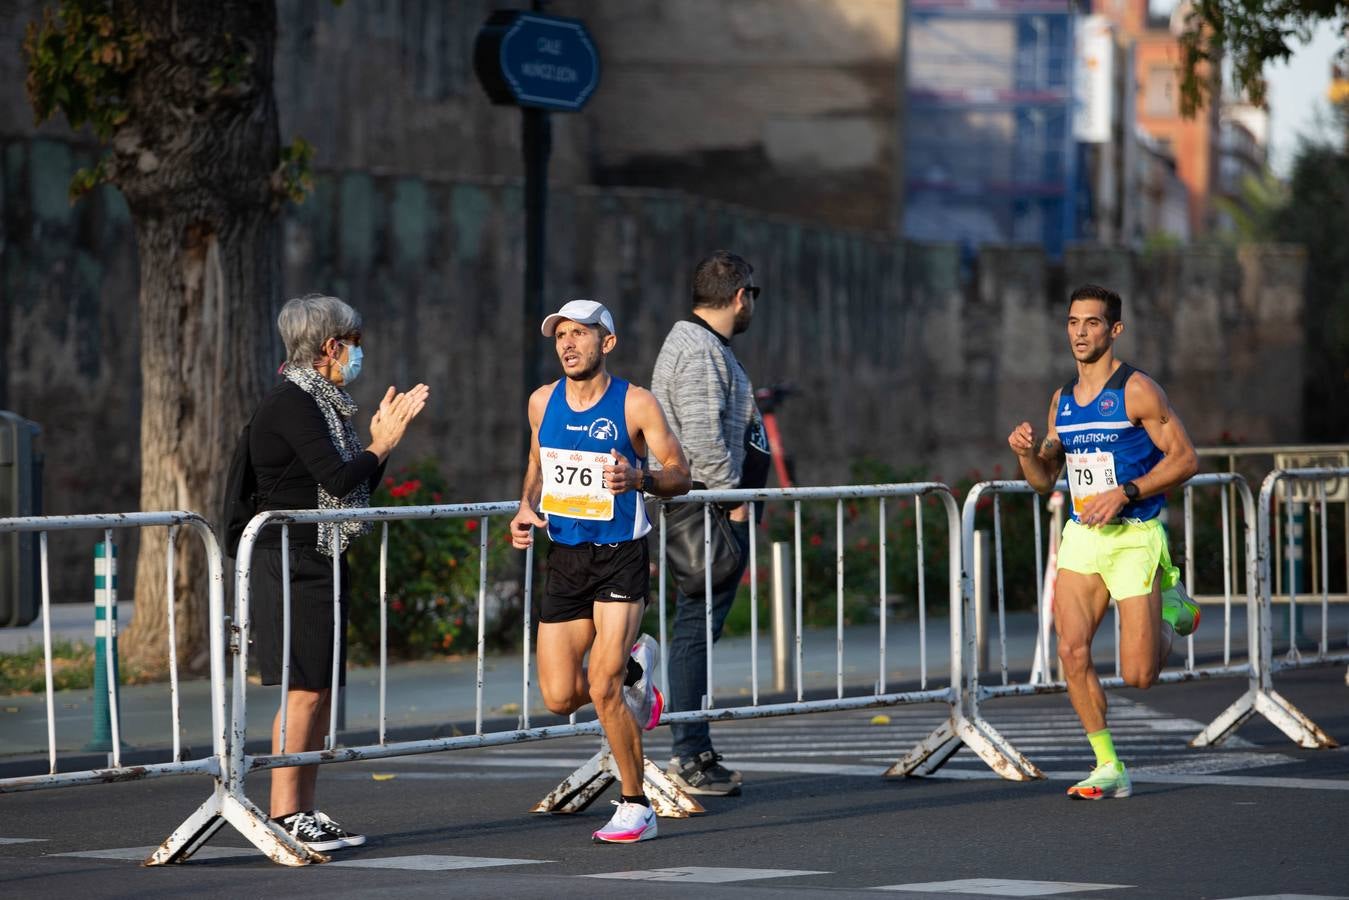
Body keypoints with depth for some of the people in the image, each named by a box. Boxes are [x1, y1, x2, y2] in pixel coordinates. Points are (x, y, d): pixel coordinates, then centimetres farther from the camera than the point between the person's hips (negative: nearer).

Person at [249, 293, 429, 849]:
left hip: (322, 562, 10)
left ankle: (304, 812, 11)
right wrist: (382, 445, -5)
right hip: (293, 562, -10)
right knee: (304, 690, -10)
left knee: (321, 690, 8)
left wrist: (384, 438, 7)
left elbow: (356, 486, 17)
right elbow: (338, 478, -21)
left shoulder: (321, 402, 17)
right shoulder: (291, 402, -13)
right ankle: (285, 814, -8)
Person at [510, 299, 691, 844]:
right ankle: (632, 665, 35)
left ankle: (636, 809, 0)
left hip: (620, 558, -5)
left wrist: (640, 479, -27)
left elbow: (680, 476, -6)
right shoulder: (542, 402, 5)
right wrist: (526, 508, 2)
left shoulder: (635, 404, -9)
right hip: (565, 559, 5)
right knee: (560, 698, 2)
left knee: (603, 691, -15)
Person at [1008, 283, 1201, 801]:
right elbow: (1044, 482, 19)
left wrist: (1124, 493, -19)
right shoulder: (1062, 400, 12)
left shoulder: (1137, 391, -8)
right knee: (1072, 651, -13)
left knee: (1138, 676, -6)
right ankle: (1108, 768, -2)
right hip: (1081, 537, 5)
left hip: (1135, 537, -5)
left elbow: (1185, 459, -10)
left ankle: (1171, 612, 27)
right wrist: (1028, 453, -3)